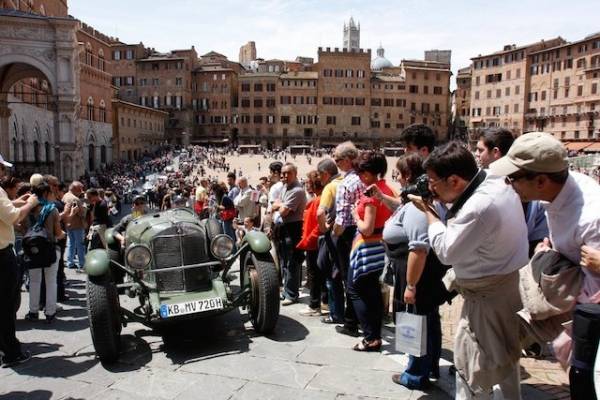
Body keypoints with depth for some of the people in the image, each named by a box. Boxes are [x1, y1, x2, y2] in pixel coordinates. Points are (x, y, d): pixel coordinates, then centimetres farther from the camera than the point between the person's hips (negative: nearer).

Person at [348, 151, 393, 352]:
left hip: (367, 247, -9)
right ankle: (376, 335, 22)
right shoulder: (386, 189, 7)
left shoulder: (370, 194, -19)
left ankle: (371, 337, 1)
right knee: (373, 291, 16)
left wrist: (356, 217, -5)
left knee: (355, 289, 3)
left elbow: (367, 229, -22)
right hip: (382, 245, 9)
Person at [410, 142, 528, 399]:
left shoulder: (479, 207, -32)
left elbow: (446, 251, -21)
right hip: (508, 285, 10)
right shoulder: (496, 181, -2)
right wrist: (443, 203, -3)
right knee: (503, 354, 27)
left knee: (472, 367, 3)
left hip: (488, 295, -10)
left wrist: (428, 211, -11)